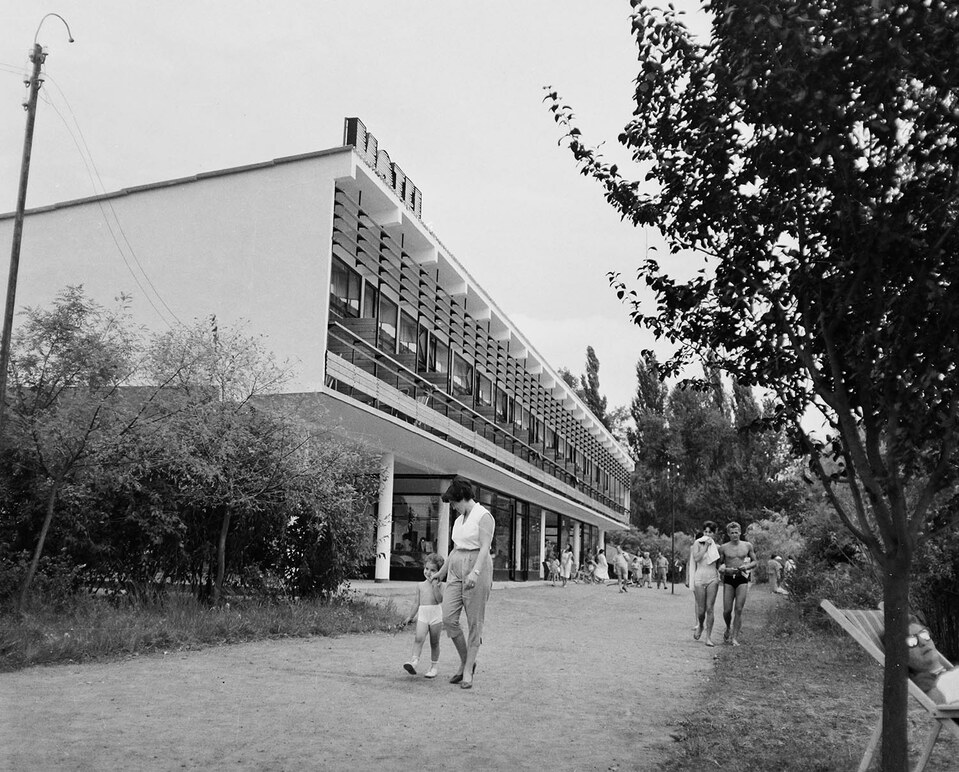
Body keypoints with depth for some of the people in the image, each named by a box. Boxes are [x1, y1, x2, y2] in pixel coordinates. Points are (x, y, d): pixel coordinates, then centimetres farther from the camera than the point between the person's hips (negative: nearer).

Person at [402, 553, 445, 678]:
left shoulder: (438, 585, 1)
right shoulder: (420, 585, 11)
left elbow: (439, 599, -15)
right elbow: (416, 602, 17)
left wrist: (434, 585, -18)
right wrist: (410, 616, 19)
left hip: (436, 616, -2)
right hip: (422, 615, 2)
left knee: (434, 642, 6)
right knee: (418, 638, -19)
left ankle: (433, 667, 16)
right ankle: (414, 661, -30)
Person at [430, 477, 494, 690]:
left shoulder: (484, 516, -7)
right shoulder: (460, 519, 18)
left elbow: (485, 548, -18)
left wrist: (475, 572, -32)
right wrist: (441, 572, 34)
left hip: (477, 569, -7)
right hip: (456, 570, 8)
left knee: (474, 622, -2)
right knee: (449, 619, -3)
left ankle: (468, 670, 4)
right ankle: (465, 662, 14)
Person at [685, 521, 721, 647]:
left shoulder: (717, 547, 9)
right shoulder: (697, 543, 2)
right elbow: (696, 558, -13)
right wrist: (705, 546, -12)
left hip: (713, 578, 2)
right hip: (699, 578, -1)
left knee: (710, 609, -4)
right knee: (701, 609, -2)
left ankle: (709, 637, 2)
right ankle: (700, 626, 30)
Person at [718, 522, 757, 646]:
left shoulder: (747, 546, 5)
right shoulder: (723, 547, 2)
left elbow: (755, 562, 13)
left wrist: (746, 567, -7)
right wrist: (724, 570, -16)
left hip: (742, 579, 0)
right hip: (728, 579, 0)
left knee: (739, 609, -7)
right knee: (727, 610, -3)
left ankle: (735, 637, -1)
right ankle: (728, 629, 27)